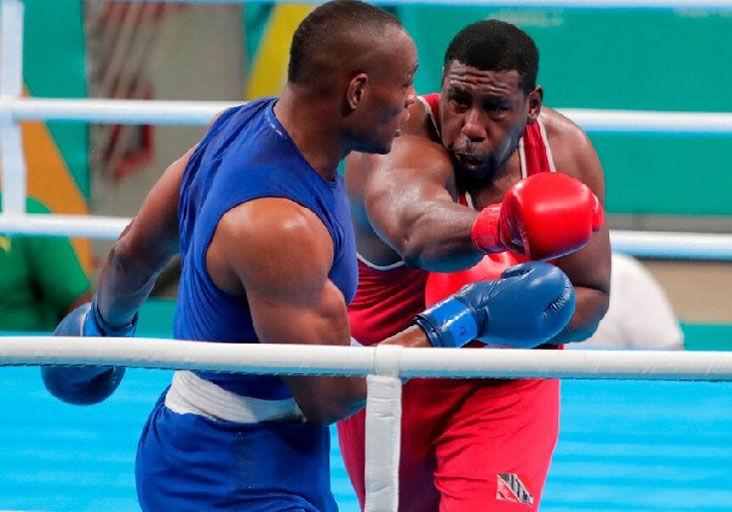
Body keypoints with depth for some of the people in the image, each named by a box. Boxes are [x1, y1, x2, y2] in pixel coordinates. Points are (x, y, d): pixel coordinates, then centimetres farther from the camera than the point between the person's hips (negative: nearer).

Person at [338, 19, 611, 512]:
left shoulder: (566, 152, -15)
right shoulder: (396, 148, -29)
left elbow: (591, 296, -7)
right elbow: (418, 235, -54)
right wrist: (497, 229, -76)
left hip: (508, 387, 1)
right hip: (390, 380, -1)